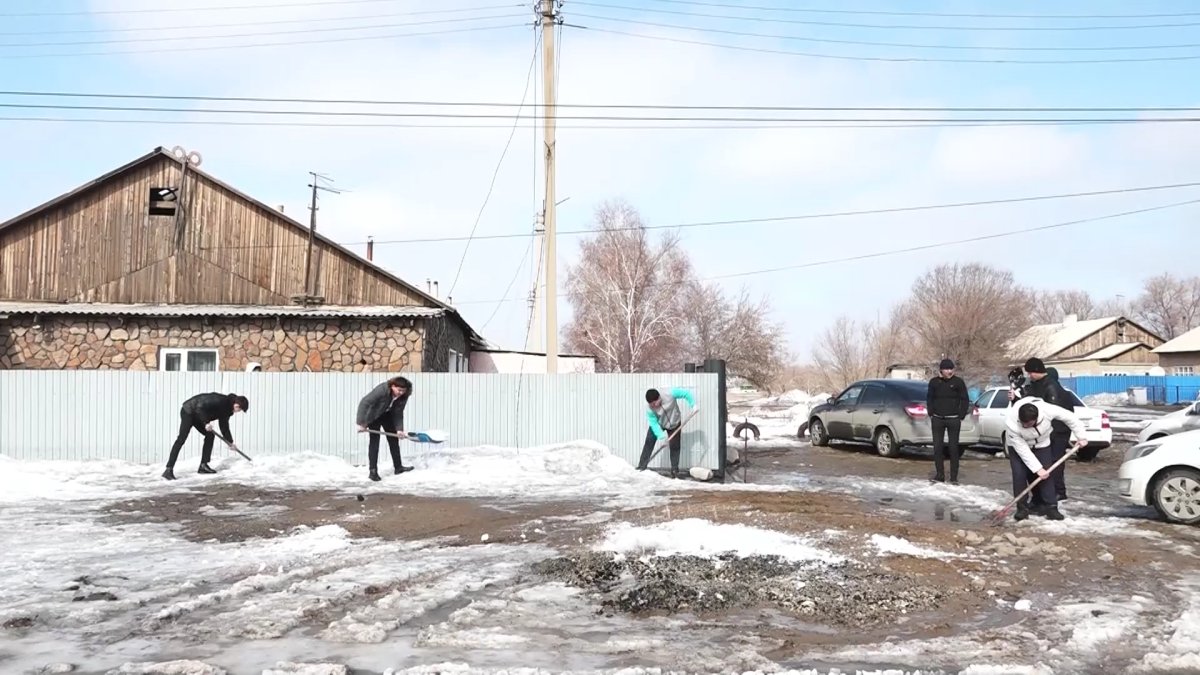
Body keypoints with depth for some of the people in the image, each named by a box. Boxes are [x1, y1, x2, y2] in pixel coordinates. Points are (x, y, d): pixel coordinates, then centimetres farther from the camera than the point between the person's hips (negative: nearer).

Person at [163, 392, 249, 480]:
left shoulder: (226, 408, 3)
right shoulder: (220, 400, -26)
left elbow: (224, 427, 13)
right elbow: (201, 407, -34)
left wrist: (230, 442, 11)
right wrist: (206, 423, -31)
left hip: (197, 416, 10)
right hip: (188, 411, -10)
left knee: (210, 436, 5)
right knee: (182, 439, -17)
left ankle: (203, 465, 8)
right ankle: (169, 470, -21)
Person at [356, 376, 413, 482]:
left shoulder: (403, 397, -22)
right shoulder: (381, 390, -39)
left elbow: (398, 413, -13)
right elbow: (364, 403, -38)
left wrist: (399, 429, -25)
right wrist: (361, 423, -40)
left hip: (387, 415, 6)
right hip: (373, 415, -6)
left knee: (393, 438, 7)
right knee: (374, 440, -11)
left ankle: (398, 467, 17)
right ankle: (373, 471, -11)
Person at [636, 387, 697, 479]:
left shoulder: (670, 394, -34)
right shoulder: (649, 408, -31)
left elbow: (686, 393, -22)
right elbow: (653, 423, -28)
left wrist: (693, 405, -26)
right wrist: (661, 436, -37)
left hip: (674, 424, 0)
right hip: (658, 424, 0)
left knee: (674, 446, -2)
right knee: (649, 442, -11)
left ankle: (675, 470, 11)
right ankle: (641, 467, -5)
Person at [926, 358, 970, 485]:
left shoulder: (958, 382, -2)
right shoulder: (934, 382, 4)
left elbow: (965, 400, 2)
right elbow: (929, 399, 12)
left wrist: (961, 417, -4)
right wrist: (931, 414, 4)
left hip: (953, 420, -2)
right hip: (937, 419, 2)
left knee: (953, 448, 0)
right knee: (937, 448, 3)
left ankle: (954, 478, 5)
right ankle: (939, 475, 11)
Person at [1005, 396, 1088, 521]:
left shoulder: (1047, 409, -36)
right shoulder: (1010, 421, -38)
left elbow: (1070, 417, -17)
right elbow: (1022, 449, -30)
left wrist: (1081, 437, -8)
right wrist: (1037, 468, -29)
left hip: (1041, 444, 2)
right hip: (1018, 445, -1)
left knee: (1046, 474, -9)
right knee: (1019, 474, -14)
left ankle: (1051, 507, -2)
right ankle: (1022, 508, -4)